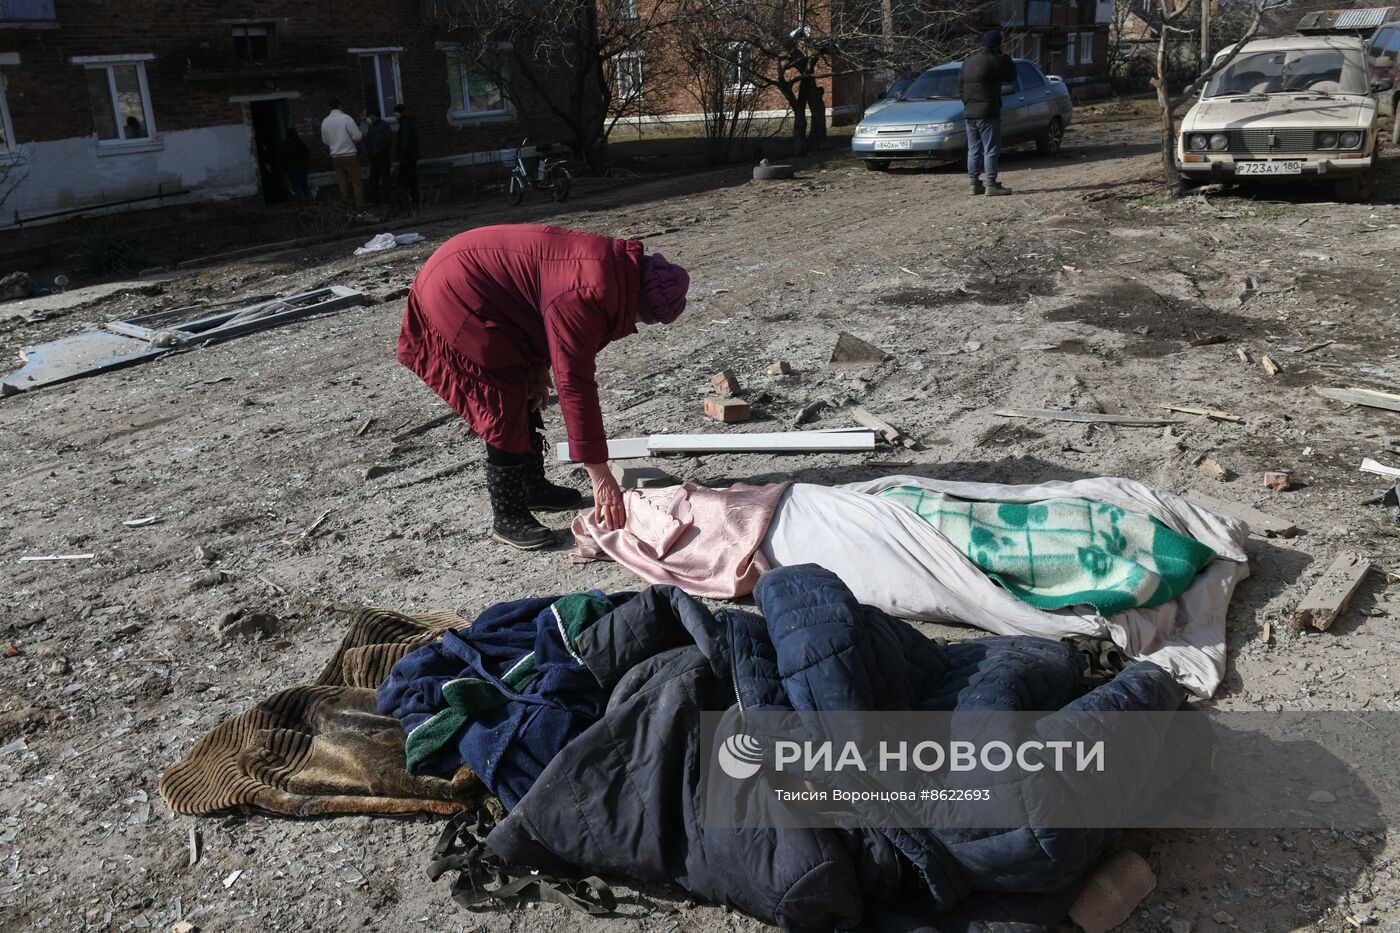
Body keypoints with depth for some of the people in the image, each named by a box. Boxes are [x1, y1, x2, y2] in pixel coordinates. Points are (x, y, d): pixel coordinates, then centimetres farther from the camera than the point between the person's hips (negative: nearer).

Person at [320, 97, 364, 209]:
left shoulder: (325, 121, 3)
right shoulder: (346, 118, -13)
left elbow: (325, 141, 12)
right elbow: (357, 136, -13)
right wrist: (361, 133, 7)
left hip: (335, 156, 5)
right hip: (349, 155, -5)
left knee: (342, 182, 10)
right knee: (356, 181, 1)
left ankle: (345, 205, 11)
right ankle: (359, 206, -2)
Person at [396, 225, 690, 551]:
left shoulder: (615, 261, 0)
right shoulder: (586, 293, -30)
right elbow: (575, 383, -31)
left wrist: (539, 371, 0)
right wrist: (599, 475, -29)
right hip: (457, 297, -10)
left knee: (526, 395, 16)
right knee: (506, 408, -9)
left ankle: (533, 487, 31)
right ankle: (506, 517, 2)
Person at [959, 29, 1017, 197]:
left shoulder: (968, 60, 13)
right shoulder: (992, 60, -11)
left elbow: (960, 87, 16)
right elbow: (1010, 76, -3)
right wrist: (1005, 57, 5)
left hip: (969, 113, 8)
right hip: (987, 113, -8)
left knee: (974, 150, 10)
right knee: (991, 150, -5)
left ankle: (975, 184, 11)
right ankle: (991, 185, -7)